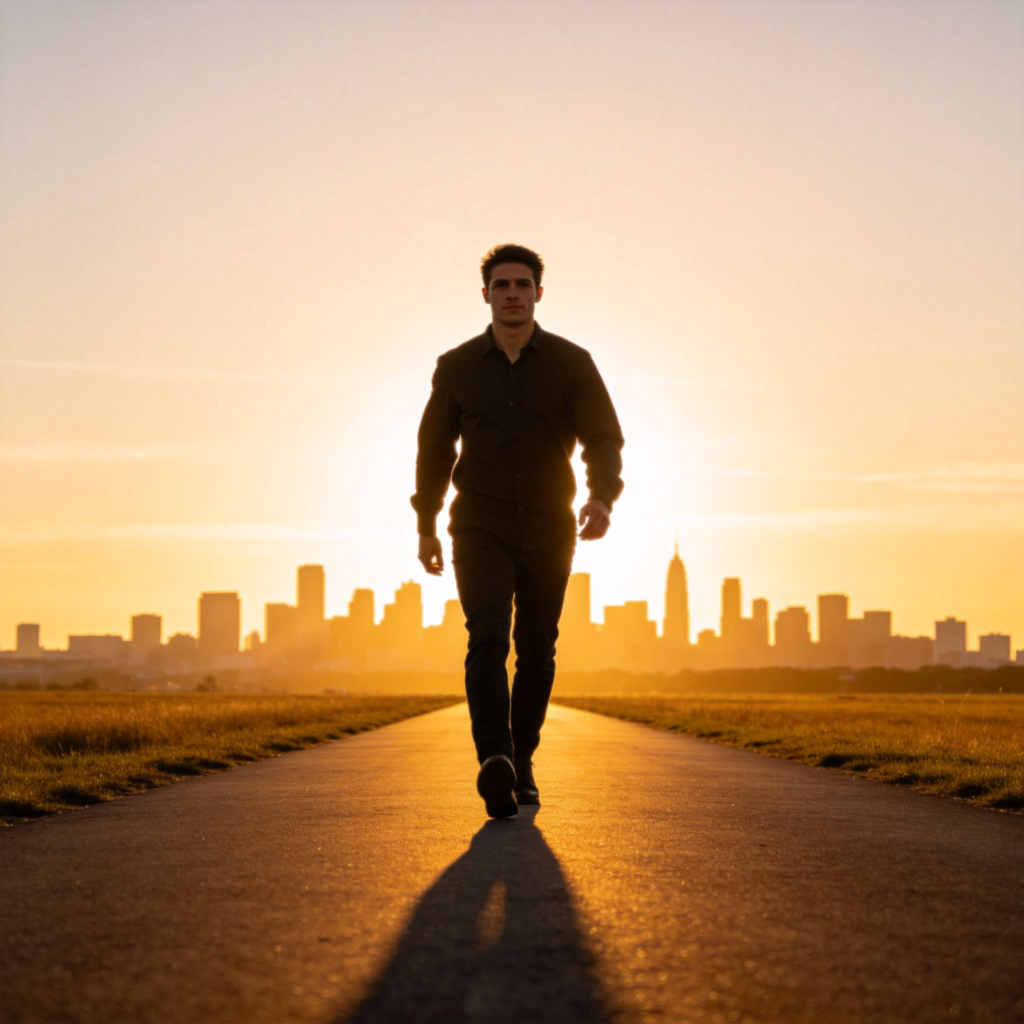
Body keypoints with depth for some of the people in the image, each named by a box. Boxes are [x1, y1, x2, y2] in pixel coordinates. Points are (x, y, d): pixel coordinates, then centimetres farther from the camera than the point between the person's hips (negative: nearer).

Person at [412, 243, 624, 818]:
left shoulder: (572, 363, 0)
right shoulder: (457, 368, 4)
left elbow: (604, 437, -5)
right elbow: (434, 448, 14)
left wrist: (603, 497, -26)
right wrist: (426, 526, 17)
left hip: (548, 532, 1)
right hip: (481, 530, -1)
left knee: (537, 653, 7)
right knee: (488, 637, -21)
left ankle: (521, 764, 22)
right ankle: (495, 761, -34)